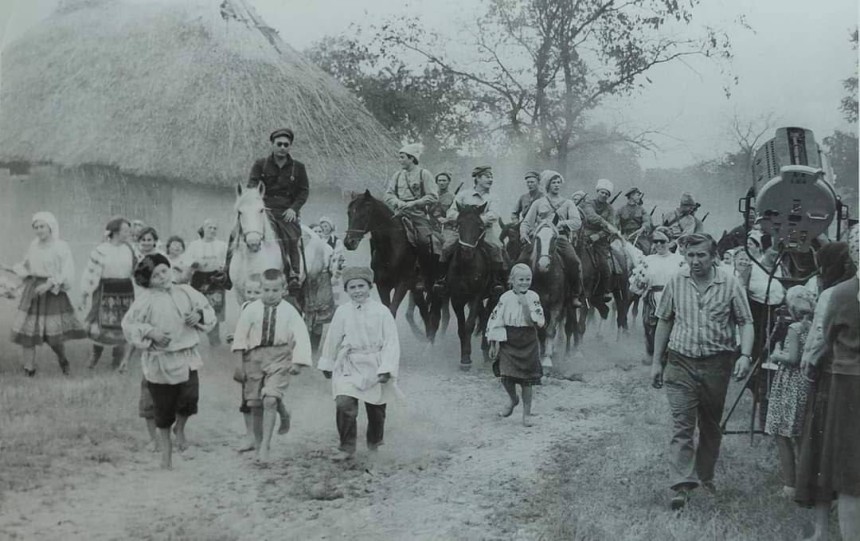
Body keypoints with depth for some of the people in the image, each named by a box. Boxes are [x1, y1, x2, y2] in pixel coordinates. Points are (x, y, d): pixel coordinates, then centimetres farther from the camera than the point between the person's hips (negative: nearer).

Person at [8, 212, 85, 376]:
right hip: (32, 291, 5)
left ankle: (62, 358, 24)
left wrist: (49, 284, -23)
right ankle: (29, 369, 10)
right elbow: (26, 266, 23)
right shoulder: (34, 245, 7)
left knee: (54, 334, -7)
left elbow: (67, 274, -14)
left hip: (53, 292, -5)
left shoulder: (61, 247, -8)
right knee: (26, 329, -2)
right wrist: (15, 270, 3)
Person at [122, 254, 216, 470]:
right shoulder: (146, 300, -7)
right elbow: (128, 325, -6)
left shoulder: (186, 292, 5)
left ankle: (180, 428, 14)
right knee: (164, 407, 7)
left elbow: (209, 311, 15)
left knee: (190, 396, -18)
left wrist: (199, 315, -6)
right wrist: (150, 332, -19)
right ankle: (166, 446, 28)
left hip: (186, 356, 2)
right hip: (160, 360, -2)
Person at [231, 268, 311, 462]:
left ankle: (265, 446, -13)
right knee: (255, 405, 8)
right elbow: (240, 337, 3)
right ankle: (258, 445, 23)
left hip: (279, 358, -2)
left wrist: (298, 362, -11)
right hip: (254, 357, 2)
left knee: (270, 400, -18)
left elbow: (301, 337, -2)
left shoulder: (289, 311, -1)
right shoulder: (251, 310, 0)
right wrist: (239, 364, 1)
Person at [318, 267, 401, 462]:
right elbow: (332, 340, 10)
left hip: (375, 367, 0)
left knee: (376, 409, 13)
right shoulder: (342, 312, -2)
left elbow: (391, 342, -8)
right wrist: (327, 364, 18)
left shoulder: (381, 312, -8)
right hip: (349, 367, 0)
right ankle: (347, 448, -7)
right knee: (344, 405, -18)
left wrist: (386, 369, -16)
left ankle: (375, 442, 40)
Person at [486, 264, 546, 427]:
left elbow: (538, 322, -10)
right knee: (506, 376, -8)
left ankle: (526, 412, 17)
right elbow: (496, 321, -2)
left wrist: (526, 305, -19)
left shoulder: (533, 297, -3)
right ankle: (513, 400, 24)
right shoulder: (506, 298, -5)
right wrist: (493, 344, -3)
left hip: (528, 343, 0)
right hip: (508, 342, 0)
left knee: (527, 378, 3)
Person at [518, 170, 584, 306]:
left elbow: (577, 222, 4)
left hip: (560, 237, -1)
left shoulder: (568, 203, 17)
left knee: (574, 262, -25)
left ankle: (575, 295, -12)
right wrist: (524, 233, -8)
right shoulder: (538, 203, 19)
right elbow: (526, 222, 14)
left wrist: (562, 223, -15)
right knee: (522, 260, -20)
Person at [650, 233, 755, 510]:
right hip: (680, 362, 0)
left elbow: (746, 322, -1)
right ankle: (682, 484, -12)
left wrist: (745, 355, -16)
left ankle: (705, 476, 31)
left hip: (716, 364, 0)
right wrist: (657, 361, 9)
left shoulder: (730, 284, -4)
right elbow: (664, 322, 9)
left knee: (711, 425, 14)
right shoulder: (676, 282, 1)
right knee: (682, 425, -8)